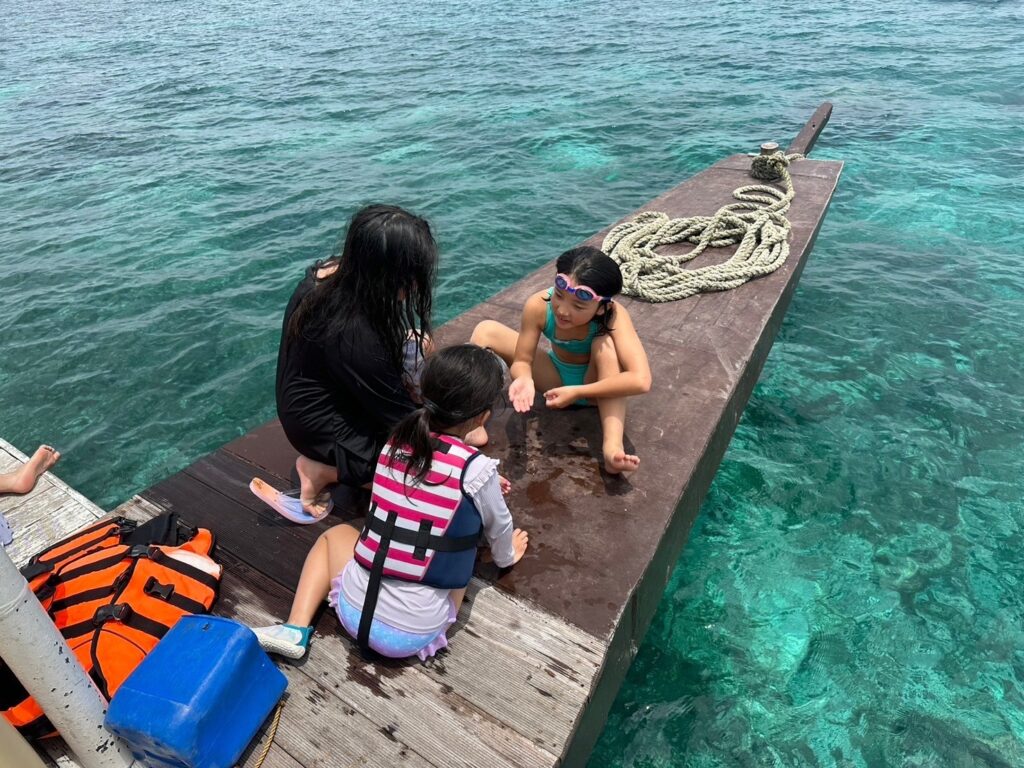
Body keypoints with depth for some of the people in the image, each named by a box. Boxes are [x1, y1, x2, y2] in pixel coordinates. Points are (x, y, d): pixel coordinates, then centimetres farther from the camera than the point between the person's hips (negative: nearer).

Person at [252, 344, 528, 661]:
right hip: (413, 634, -2)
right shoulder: (477, 468, -15)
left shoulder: (396, 442, -2)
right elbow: (499, 528, 5)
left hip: (354, 609, 3)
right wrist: (506, 556, 27)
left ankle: (295, 629, 12)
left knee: (336, 534, 31)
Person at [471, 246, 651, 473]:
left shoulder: (614, 316, -35)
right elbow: (522, 361, -19)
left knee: (606, 343, -37)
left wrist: (577, 392, -42)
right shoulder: (539, 305, -28)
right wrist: (525, 379, -43)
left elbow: (640, 380, -45)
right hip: (556, 377, 3)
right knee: (485, 330, -12)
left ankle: (612, 447, -41)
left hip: (595, 384, -3)